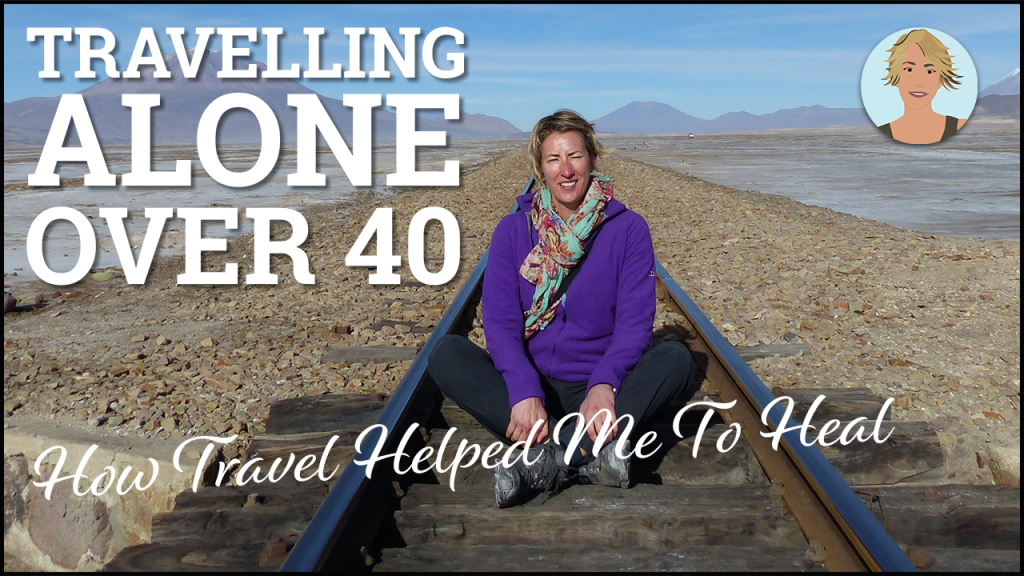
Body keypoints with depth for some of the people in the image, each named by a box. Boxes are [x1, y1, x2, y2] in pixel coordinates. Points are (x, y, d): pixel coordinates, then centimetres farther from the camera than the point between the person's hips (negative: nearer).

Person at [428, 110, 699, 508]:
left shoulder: (628, 228, 0)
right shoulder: (513, 230, 3)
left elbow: (635, 321, -8)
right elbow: (500, 323, -7)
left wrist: (603, 385, -28)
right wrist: (525, 393, -26)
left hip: (602, 389, -1)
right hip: (531, 383, 1)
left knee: (676, 359, -27)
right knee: (446, 355, -23)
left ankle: (549, 461, -35)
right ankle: (591, 456, -34)